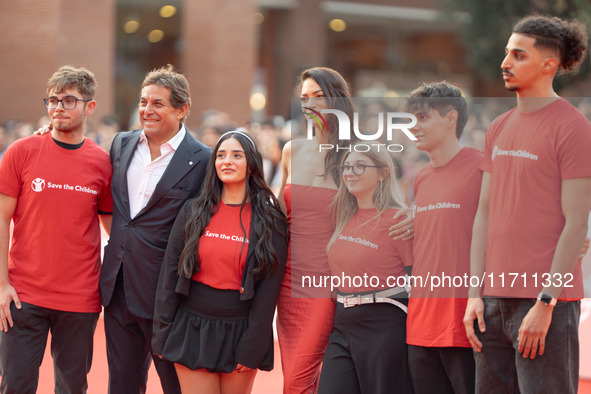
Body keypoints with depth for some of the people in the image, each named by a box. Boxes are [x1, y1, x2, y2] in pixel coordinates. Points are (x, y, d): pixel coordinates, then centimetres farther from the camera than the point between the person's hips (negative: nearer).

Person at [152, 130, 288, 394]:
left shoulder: (269, 220, -1)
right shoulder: (193, 211, 4)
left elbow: (269, 287, -3)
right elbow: (170, 271, 5)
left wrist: (251, 349, -7)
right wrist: (162, 332, 0)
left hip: (240, 330, -1)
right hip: (193, 329, 1)